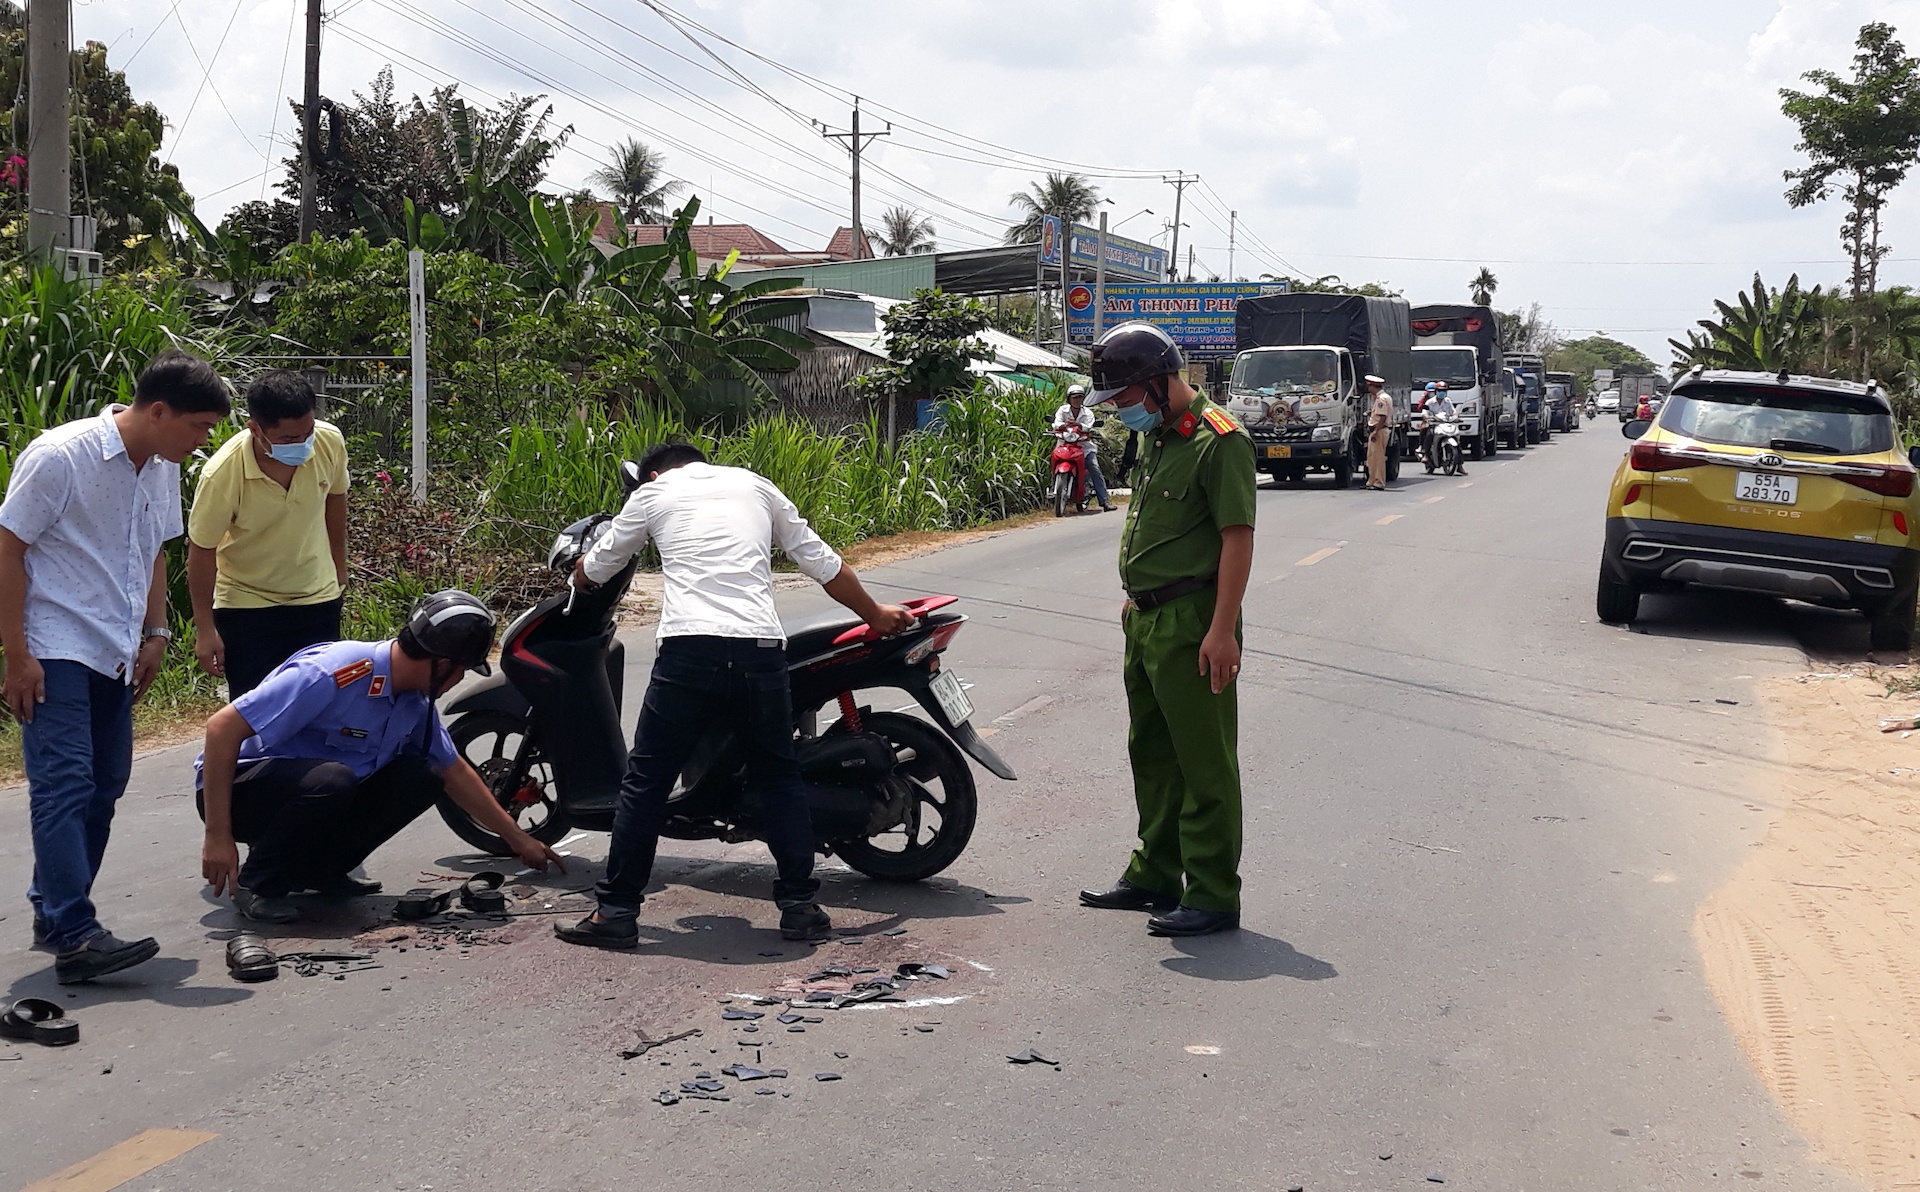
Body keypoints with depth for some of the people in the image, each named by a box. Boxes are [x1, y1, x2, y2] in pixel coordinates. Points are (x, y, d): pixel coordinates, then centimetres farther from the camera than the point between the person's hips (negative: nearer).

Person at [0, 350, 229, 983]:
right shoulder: (59, 457, -15)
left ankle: (54, 909, 22)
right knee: (64, 787, -12)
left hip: (115, 657, 8)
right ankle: (75, 937, -15)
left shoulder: (161, 470, 8)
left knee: (103, 787, 11)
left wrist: (154, 634, 14)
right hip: (53, 655, -8)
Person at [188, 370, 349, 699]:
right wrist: (205, 628, -10)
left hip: (318, 598, 3)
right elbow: (202, 549, -15)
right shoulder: (223, 473, -28)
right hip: (246, 606, -3)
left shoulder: (330, 442, -18)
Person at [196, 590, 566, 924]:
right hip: (242, 787, -7)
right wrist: (218, 836, -30)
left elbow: (454, 772, 15)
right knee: (331, 780, -37)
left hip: (324, 795, 8)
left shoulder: (416, 700, -1)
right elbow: (223, 727, -30)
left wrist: (515, 837, 19)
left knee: (421, 777, -9)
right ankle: (256, 883, -15)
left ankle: (318, 868, 0)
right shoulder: (332, 675, -29)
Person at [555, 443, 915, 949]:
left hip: (688, 651, -2)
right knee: (779, 777, 17)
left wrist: (581, 574, 53)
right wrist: (876, 615, 37)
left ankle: (616, 912, 8)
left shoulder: (653, 492, 18)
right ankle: (799, 905, 15)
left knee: (646, 781, 7)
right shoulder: (755, 486, 23)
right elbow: (822, 563, 25)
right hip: (760, 652, 2)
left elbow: (593, 570, 29)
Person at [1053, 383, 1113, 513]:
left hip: (1084, 443, 0)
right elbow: (1057, 424, -9)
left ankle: (1104, 501, -17)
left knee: (1095, 470, -14)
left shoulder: (1088, 413, 9)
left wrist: (1077, 425, -31)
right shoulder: (1062, 410, 8)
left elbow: (1088, 428, -10)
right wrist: (1065, 425, -32)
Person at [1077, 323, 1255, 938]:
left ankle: (1212, 897, 3)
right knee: (1151, 753, 18)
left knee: (1204, 765, -4)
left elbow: (1238, 539, -19)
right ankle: (1155, 875, 30)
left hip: (1192, 624, -10)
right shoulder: (1156, 438, 14)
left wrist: (1222, 630, -23)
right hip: (1147, 619, 10)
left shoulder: (1218, 441, -15)